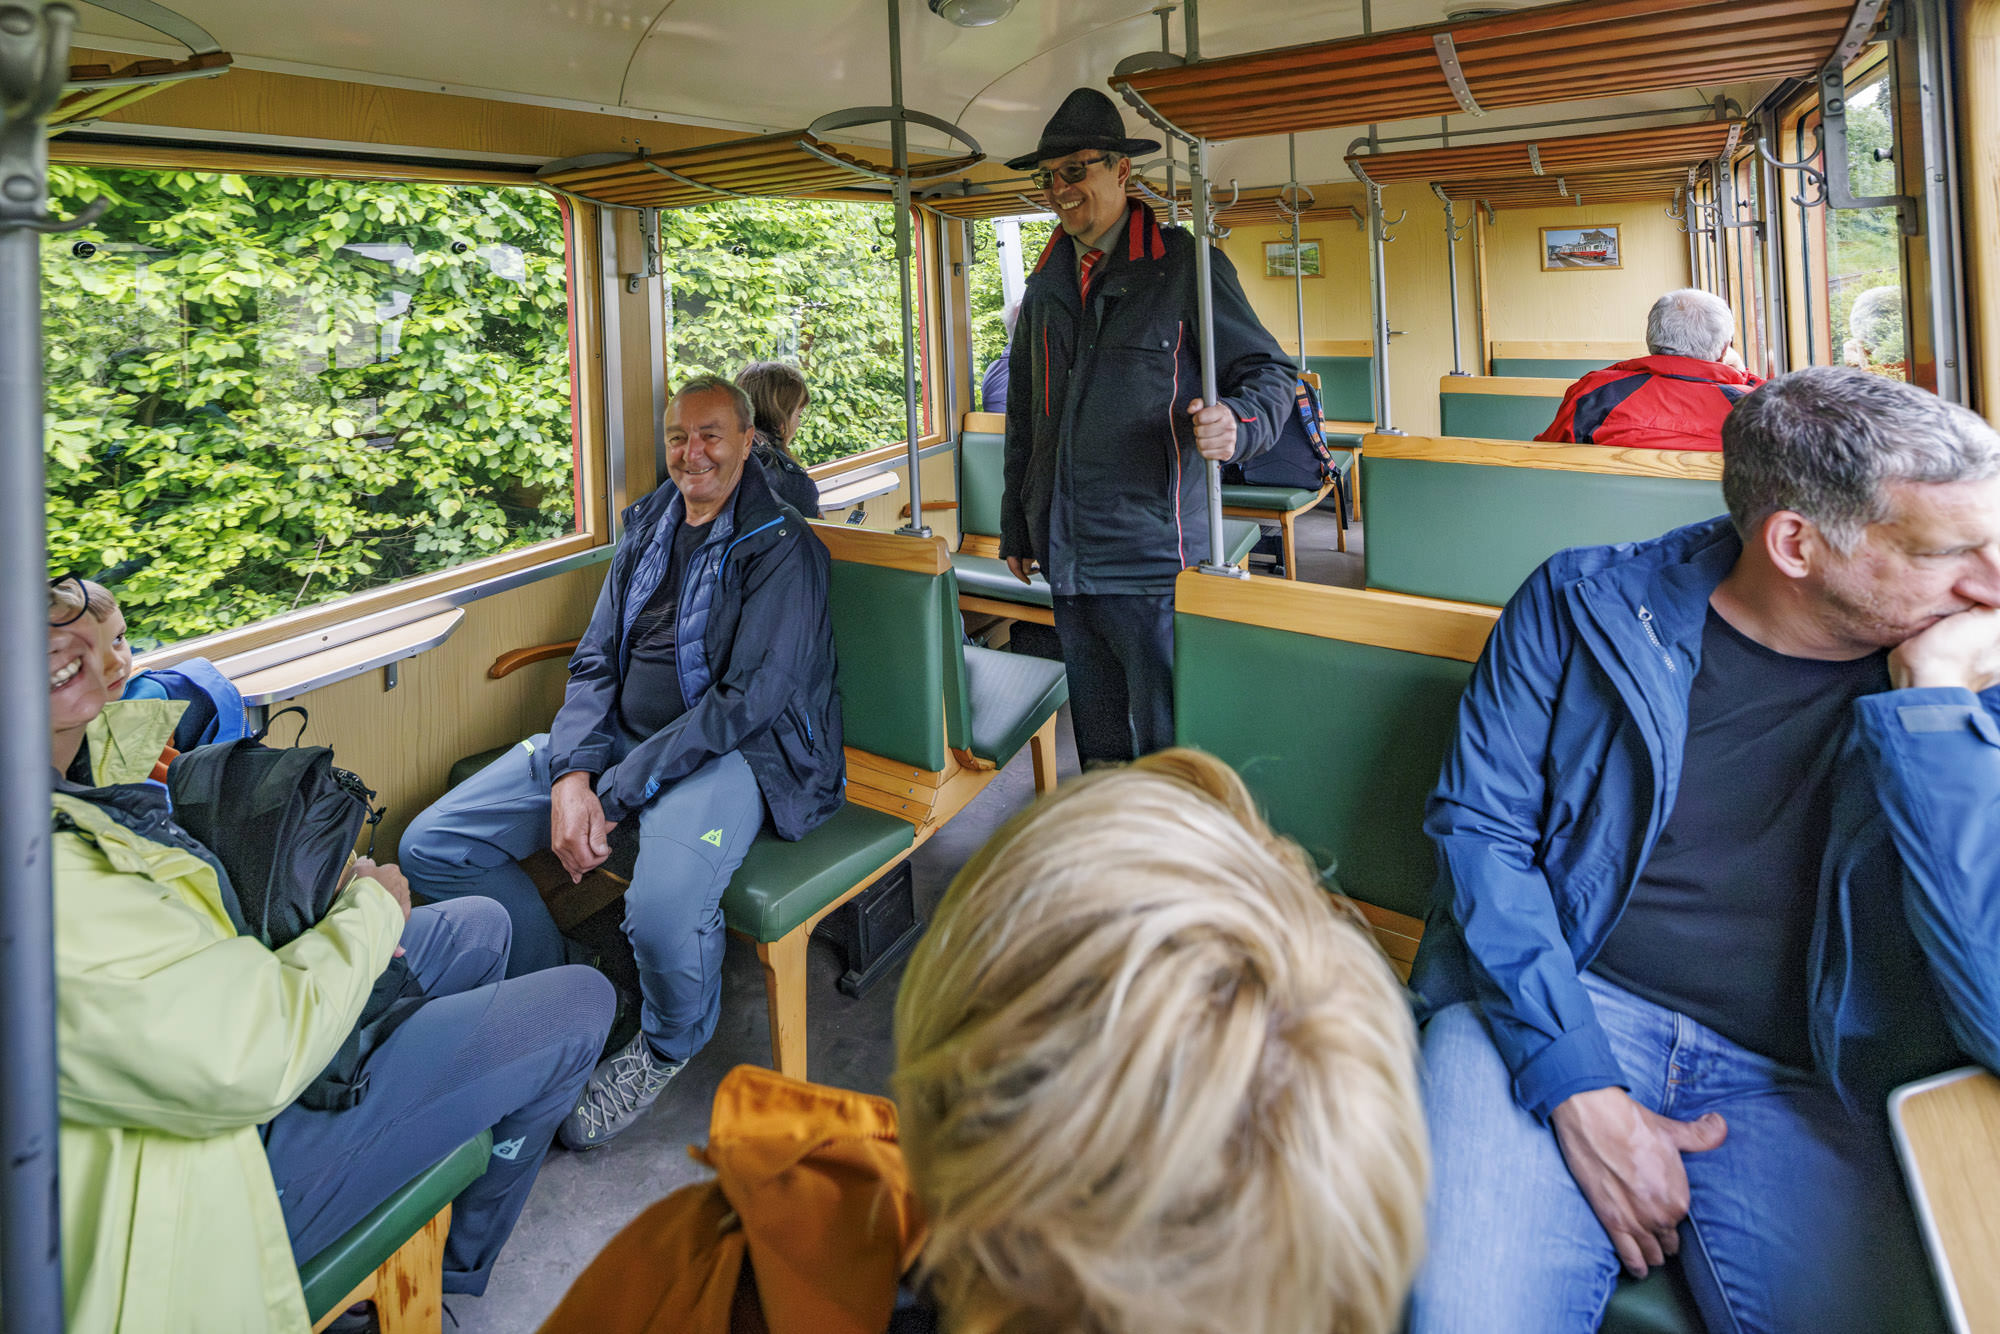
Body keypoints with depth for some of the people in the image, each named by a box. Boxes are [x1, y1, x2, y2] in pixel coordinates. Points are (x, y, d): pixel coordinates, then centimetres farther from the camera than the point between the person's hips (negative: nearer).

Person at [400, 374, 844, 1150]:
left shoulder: (780, 546, -8)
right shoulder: (649, 524, 13)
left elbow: (749, 699, -17)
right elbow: (594, 660, 10)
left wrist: (614, 795, -19)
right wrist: (571, 777, -9)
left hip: (729, 752, -7)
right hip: (617, 736, 7)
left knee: (664, 912, -36)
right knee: (431, 847, -5)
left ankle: (668, 1045, 2)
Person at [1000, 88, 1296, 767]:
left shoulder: (1185, 265, -4)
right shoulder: (1045, 285, 15)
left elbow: (1267, 371, -3)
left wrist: (1236, 423, -26)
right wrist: (1016, 528, 21)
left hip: (1151, 557, -6)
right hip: (1067, 557, 6)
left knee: (1166, 743, -1)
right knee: (1096, 735, 17)